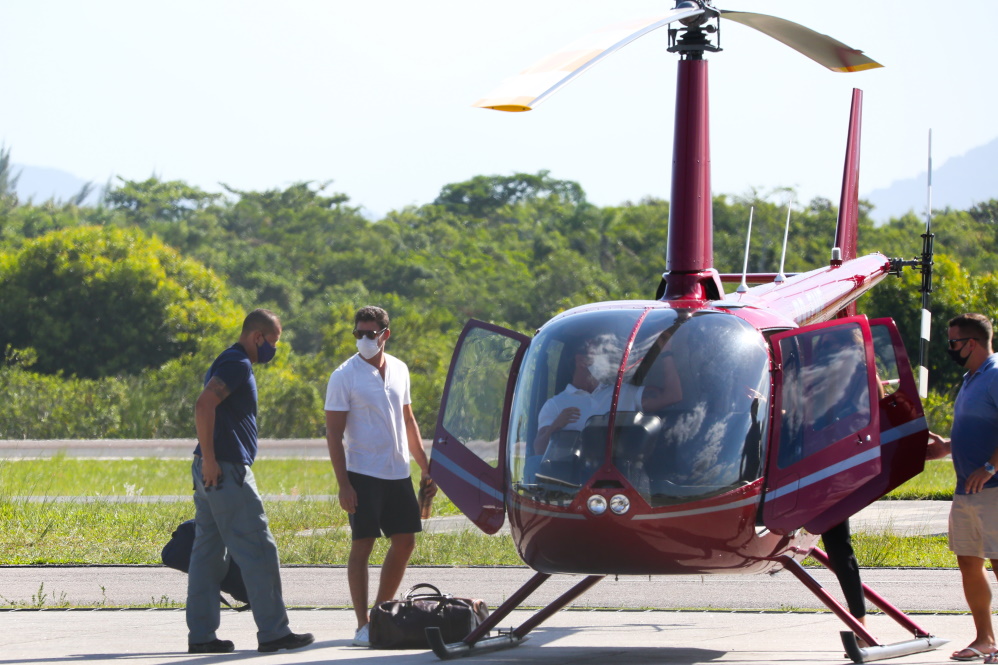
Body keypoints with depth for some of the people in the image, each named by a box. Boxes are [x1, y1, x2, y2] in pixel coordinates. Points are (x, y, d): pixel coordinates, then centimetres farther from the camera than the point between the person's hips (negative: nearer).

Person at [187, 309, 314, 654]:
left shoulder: (231, 363, 21)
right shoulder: (237, 364, -11)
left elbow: (208, 408, 27)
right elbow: (204, 405, -23)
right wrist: (209, 457, -23)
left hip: (213, 473, 10)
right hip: (226, 470, -10)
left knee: (208, 553, 8)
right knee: (258, 551, -6)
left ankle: (201, 635, 8)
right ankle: (273, 632, -3)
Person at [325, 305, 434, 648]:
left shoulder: (399, 370, 10)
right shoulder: (345, 376, -7)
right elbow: (333, 433, -9)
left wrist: (425, 466, 16)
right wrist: (343, 484, -16)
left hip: (398, 474, 6)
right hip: (364, 474, -6)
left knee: (405, 542, 8)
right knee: (363, 545, -6)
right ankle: (363, 626, -4)